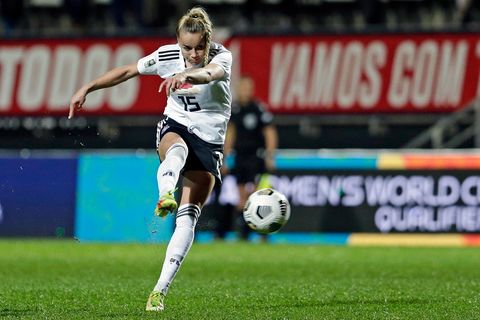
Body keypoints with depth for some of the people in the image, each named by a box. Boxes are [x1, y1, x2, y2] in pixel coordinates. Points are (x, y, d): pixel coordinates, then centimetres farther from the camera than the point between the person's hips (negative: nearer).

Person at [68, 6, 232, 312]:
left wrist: (185, 75, -62)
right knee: (177, 149, -40)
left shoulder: (221, 56, -15)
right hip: (175, 126, 1)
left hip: (209, 141, -1)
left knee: (188, 218, -11)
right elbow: (127, 71, 7)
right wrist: (87, 88, 6)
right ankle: (165, 196, -73)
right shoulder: (167, 56, -7)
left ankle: (160, 290, -11)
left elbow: (210, 73, -40)